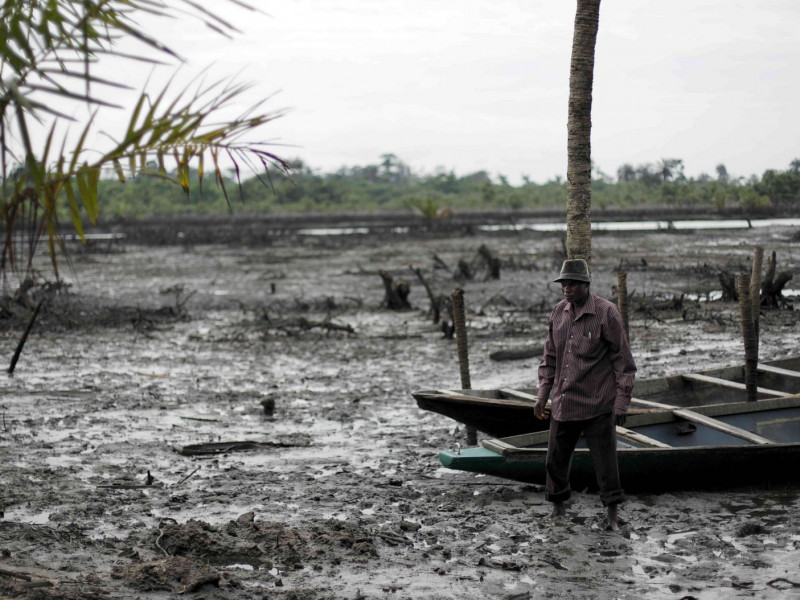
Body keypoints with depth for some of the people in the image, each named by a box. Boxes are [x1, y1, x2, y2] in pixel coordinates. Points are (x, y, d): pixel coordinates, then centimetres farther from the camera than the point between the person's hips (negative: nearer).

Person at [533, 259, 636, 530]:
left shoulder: (606, 312, -10)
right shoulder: (559, 312, 7)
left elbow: (623, 360, -8)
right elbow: (550, 356, 16)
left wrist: (622, 402, -11)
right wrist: (542, 394, 11)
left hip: (598, 405, -5)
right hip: (564, 403, 5)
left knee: (605, 459, -1)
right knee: (557, 457, 11)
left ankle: (612, 513, 10)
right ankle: (558, 507, 27)